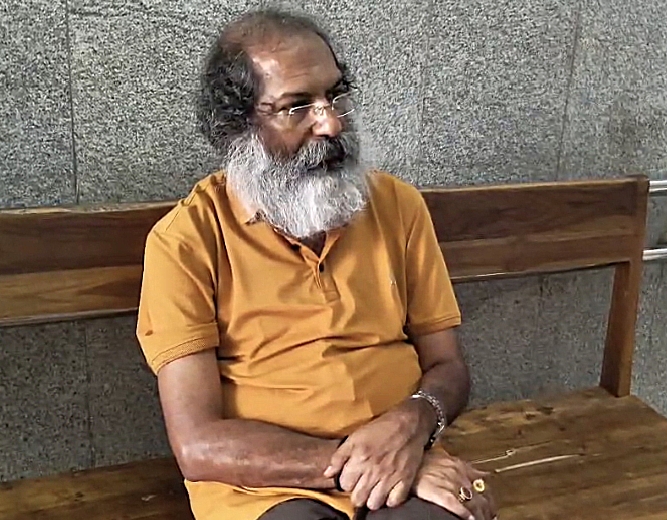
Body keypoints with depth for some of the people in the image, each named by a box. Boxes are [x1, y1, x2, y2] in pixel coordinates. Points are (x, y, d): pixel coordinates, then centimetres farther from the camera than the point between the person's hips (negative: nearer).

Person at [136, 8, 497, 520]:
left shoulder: (396, 204, 5)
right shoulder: (186, 238, -7)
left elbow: (447, 367, 9)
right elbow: (200, 445, -11)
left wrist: (413, 422, -13)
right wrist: (357, 460, -17)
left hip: (404, 459, 2)